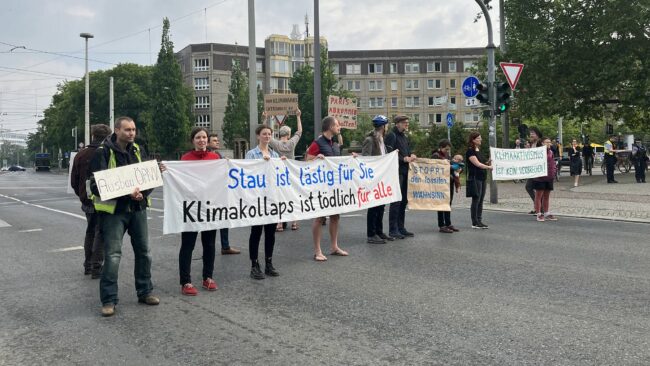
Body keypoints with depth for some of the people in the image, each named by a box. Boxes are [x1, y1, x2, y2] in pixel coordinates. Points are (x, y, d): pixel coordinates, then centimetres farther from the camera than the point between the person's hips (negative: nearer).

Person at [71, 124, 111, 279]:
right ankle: (96, 267, 2)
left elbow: (74, 181, 8)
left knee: (90, 231, 20)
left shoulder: (80, 155, 4)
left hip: (86, 200, 6)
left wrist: (82, 196, 19)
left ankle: (88, 265, 27)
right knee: (100, 233, 2)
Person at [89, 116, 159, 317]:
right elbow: (96, 184, -14)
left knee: (143, 251, 11)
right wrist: (125, 192, -25)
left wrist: (142, 193, -13)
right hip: (114, 210, -5)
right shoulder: (103, 152, -10)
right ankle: (109, 300, 5)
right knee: (112, 255, -6)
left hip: (138, 208, 6)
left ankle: (145, 292, 26)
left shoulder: (137, 150, 7)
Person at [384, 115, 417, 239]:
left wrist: (411, 156, 6)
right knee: (396, 201, -8)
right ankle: (393, 230, -3)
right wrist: (404, 159, -17)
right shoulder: (391, 136, -8)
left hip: (405, 172, 9)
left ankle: (400, 228, 19)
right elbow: (389, 154, -16)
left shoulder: (404, 137, 20)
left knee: (404, 200, 11)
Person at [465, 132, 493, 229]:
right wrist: (489, 167, -18)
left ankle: (479, 221, 13)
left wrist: (488, 163, 2)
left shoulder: (479, 150, 17)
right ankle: (474, 223, 1)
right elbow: (477, 164, -17)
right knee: (476, 200, -5)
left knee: (481, 200, 8)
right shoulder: (470, 151, -9)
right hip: (475, 178, -8)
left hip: (482, 178, 8)